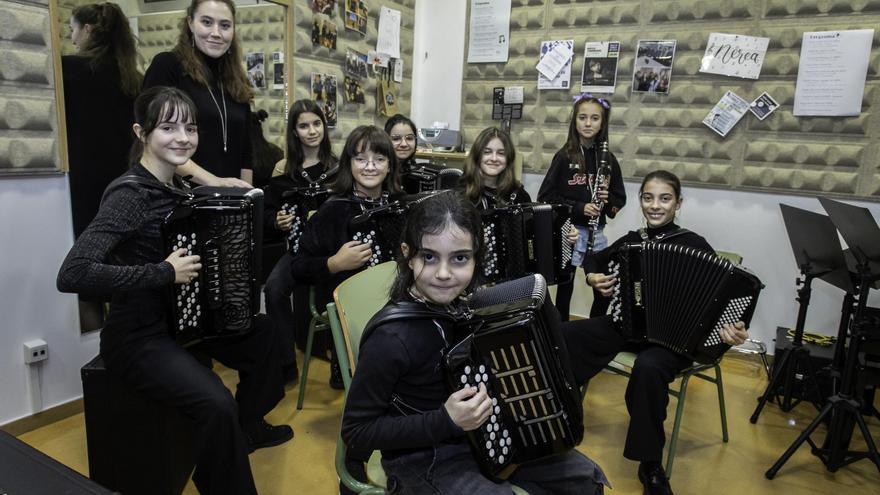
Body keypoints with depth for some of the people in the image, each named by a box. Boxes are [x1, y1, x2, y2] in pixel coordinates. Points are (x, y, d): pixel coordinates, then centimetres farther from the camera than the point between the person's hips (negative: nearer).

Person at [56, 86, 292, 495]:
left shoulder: (174, 186, 3)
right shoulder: (129, 193, -22)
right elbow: (72, 274, -32)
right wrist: (164, 273, -29)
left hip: (181, 317, 9)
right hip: (138, 336, -9)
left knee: (263, 336, 16)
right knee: (217, 404, -28)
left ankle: (249, 426, 36)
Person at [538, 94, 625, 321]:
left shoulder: (608, 159, 4)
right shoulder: (564, 156, -6)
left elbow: (620, 199, 11)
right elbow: (545, 196, -8)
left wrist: (608, 198, -11)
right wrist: (579, 207, -17)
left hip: (596, 233, 3)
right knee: (565, 288, 7)